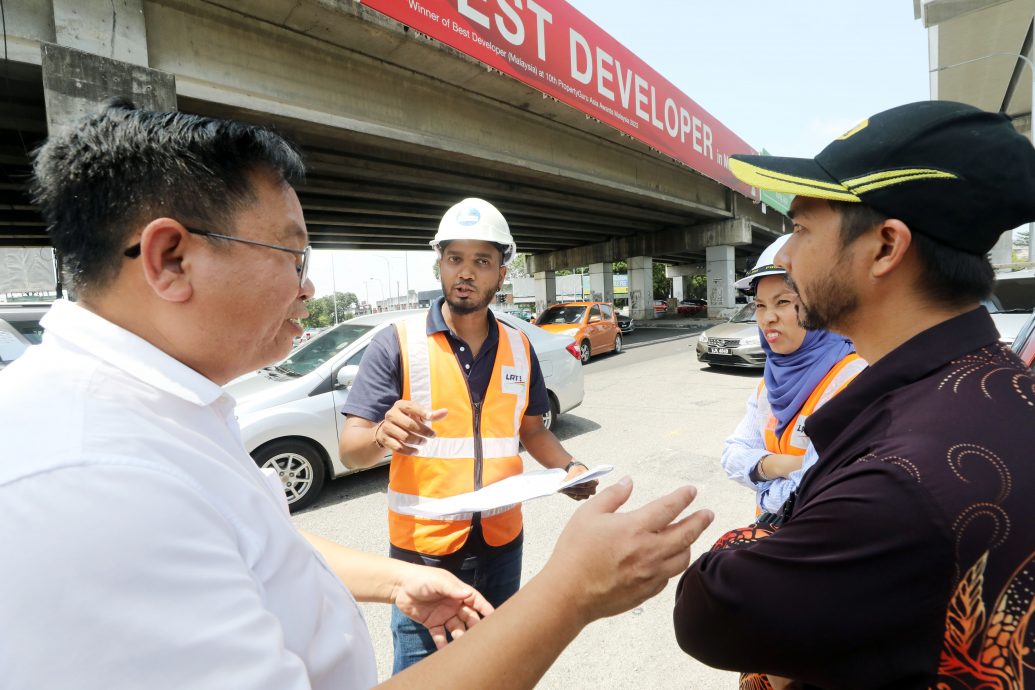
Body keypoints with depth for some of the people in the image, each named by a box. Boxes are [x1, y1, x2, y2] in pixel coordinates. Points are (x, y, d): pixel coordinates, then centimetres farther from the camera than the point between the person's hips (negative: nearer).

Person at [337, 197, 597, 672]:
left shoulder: (519, 349, 1)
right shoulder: (398, 344, -12)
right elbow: (351, 450, -13)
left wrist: (567, 467, -7)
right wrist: (383, 435, -35)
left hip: (502, 545, 4)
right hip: (422, 551, -3)